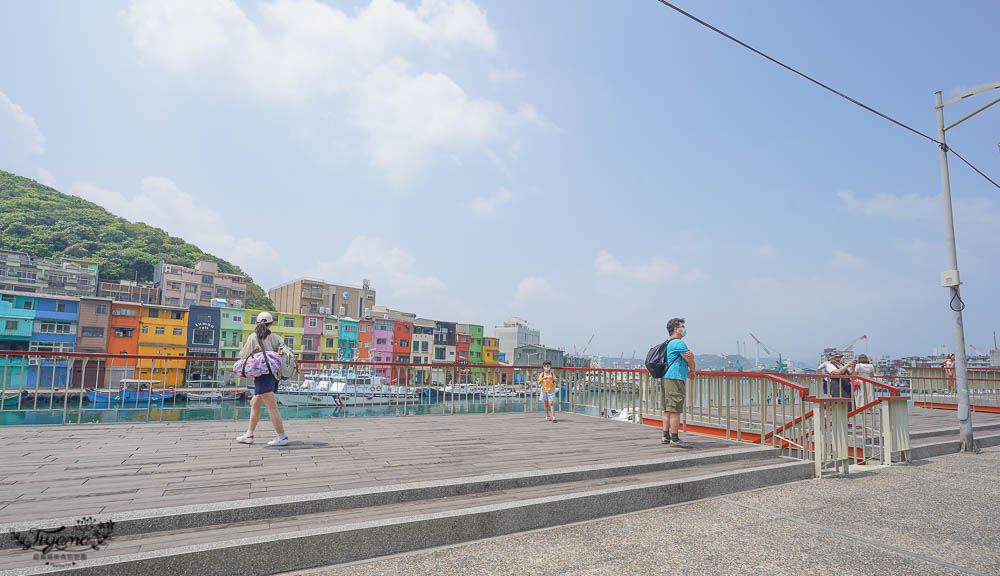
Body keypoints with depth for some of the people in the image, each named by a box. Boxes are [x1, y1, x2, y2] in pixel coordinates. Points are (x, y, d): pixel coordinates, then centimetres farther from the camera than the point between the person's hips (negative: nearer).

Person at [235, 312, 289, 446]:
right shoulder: (274, 337, 8)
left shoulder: (253, 337, -3)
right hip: (274, 373, 7)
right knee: (255, 404, 18)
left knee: (272, 407, -6)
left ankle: (282, 436, -5)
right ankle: (249, 435, 24)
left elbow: (243, 355, -1)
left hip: (263, 375, -7)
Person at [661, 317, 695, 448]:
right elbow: (690, 362, -5)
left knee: (667, 410, 11)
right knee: (675, 410, -8)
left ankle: (666, 437, 15)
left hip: (665, 378, 10)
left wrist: (691, 355, -8)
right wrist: (692, 370, 15)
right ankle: (674, 439, -6)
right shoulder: (678, 343, -10)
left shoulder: (669, 343, 21)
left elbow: (690, 357, 16)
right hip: (675, 379, -10)